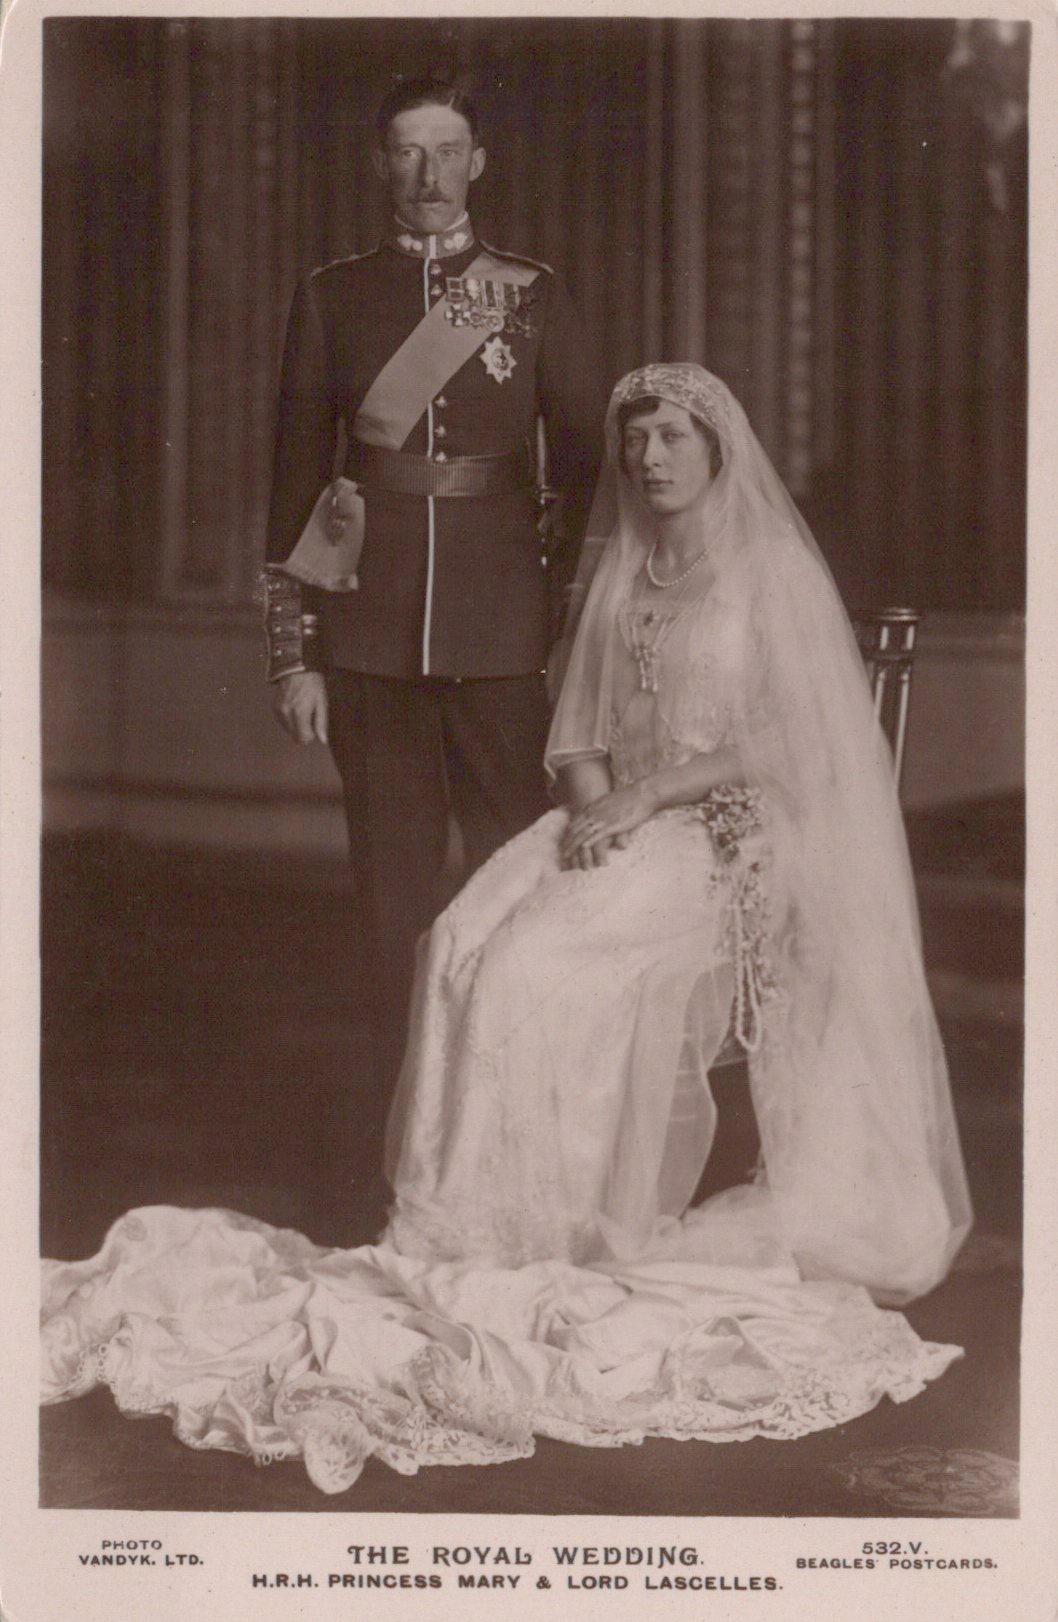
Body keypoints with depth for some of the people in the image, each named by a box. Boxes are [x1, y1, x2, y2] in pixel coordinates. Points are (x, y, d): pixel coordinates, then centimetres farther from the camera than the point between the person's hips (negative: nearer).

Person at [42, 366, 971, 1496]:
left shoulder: (772, 574, -1)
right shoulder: (615, 571, 17)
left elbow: (774, 744, -9)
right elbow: (578, 727, 14)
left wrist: (637, 798, -16)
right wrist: (591, 800, -8)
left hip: (725, 838, -5)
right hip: (615, 823, 6)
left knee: (546, 960, -29)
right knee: (467, 940, -23)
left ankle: (534, 1231, -21)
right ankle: (468, 1219, -23)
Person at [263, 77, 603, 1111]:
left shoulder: (534, 296, 7)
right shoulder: (331, 298, 7)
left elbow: (585, 467, 7)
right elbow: (296, 478, 6)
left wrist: (579, 618, -1)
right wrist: (292, 653, 1)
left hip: (502, 627, 0)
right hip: (369, 631, 1)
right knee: (393, 880, 5)